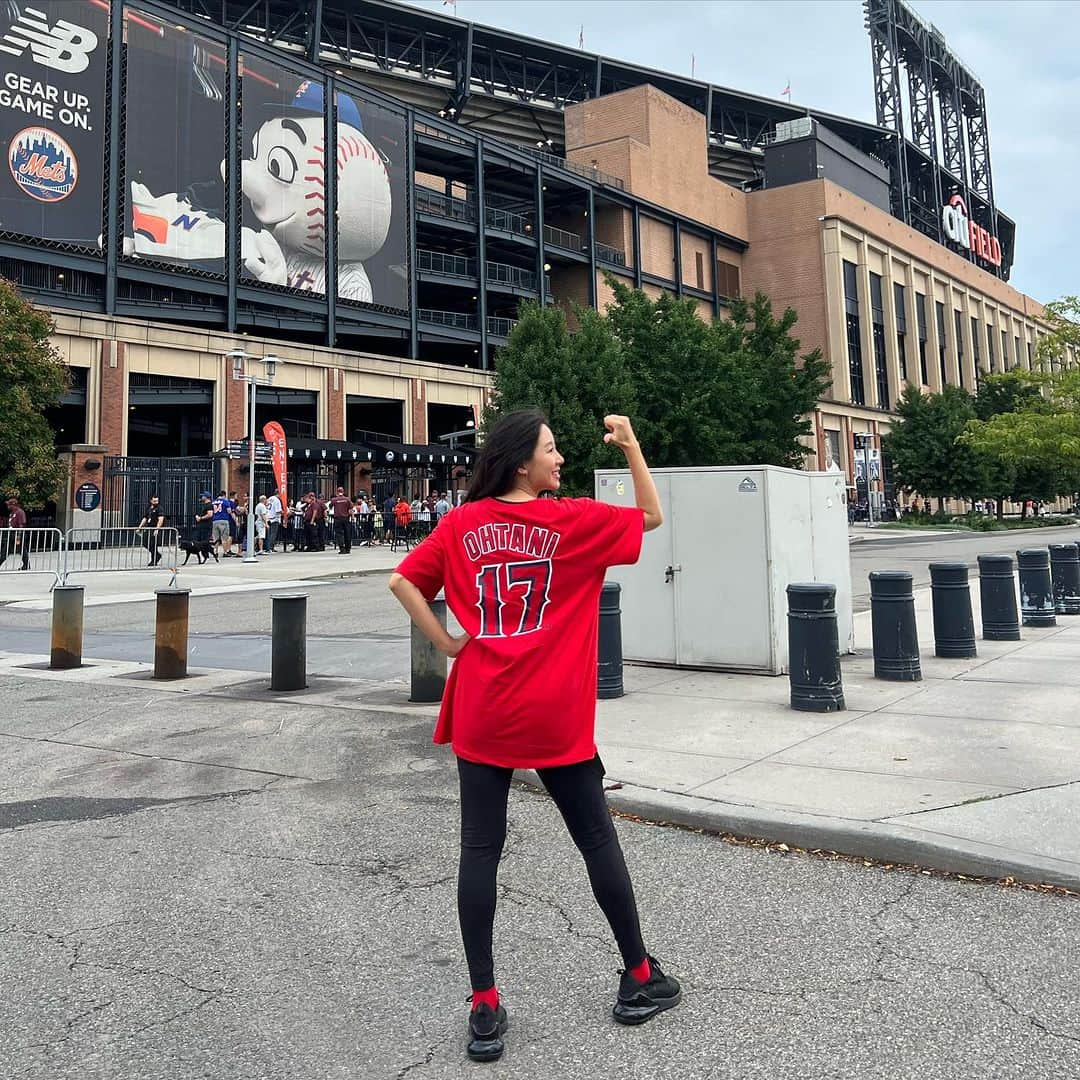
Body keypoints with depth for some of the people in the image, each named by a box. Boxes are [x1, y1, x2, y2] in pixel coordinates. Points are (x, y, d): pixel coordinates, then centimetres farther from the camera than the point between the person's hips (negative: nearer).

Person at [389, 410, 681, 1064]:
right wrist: (631, 443, 6)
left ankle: (485, 1008, 9)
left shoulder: (462, 524, 3)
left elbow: (403, 581, 2)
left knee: (480, 851, 6)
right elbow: (652, 518, 6)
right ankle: (640, 980, 26)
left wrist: (445, 641, 4)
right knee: (598, 840, 12)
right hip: (557, 719, -2)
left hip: (482, 716, 2)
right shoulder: (574, 521, -5)